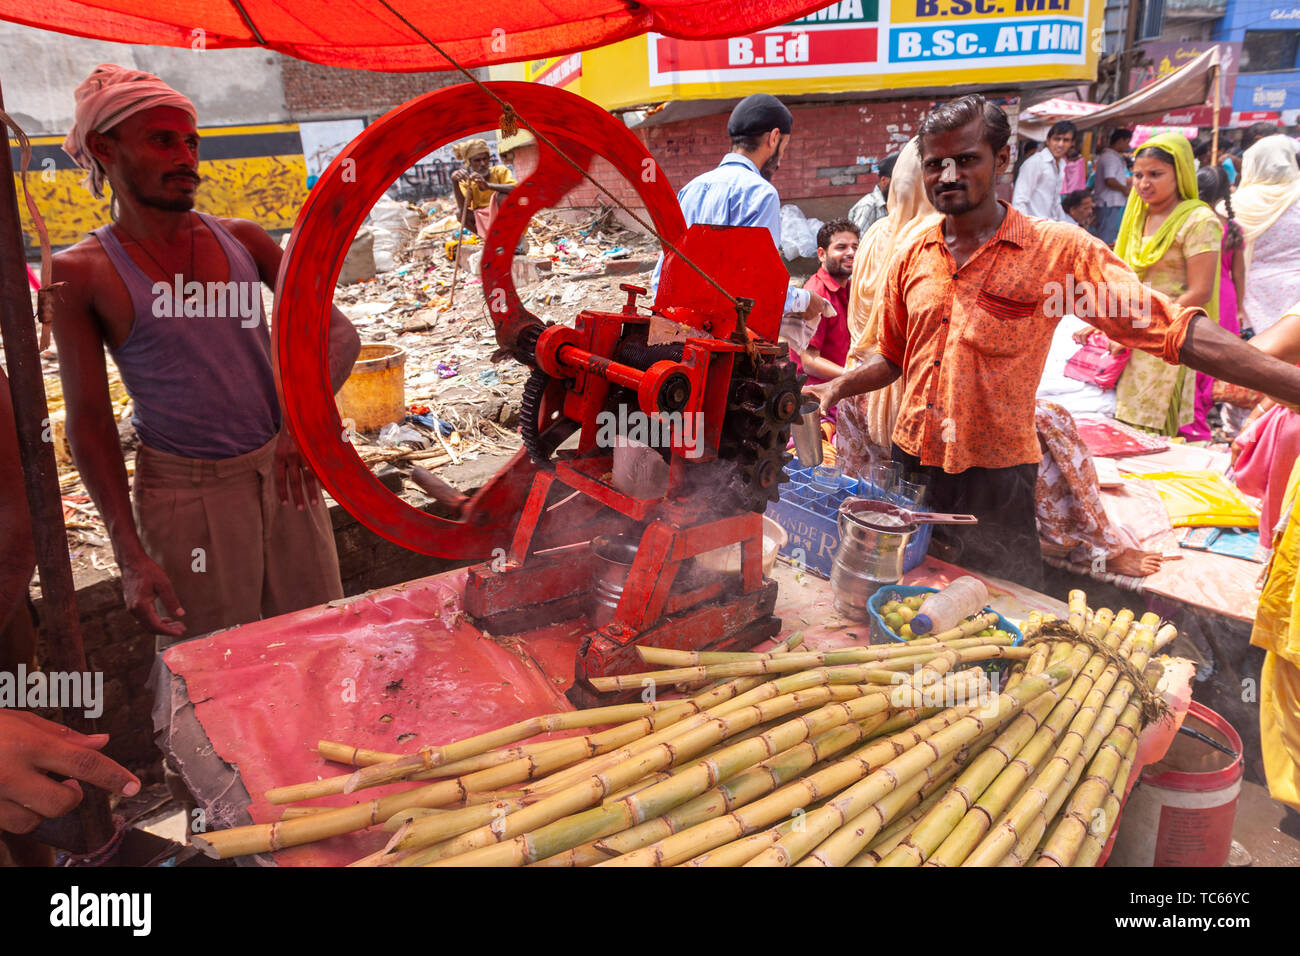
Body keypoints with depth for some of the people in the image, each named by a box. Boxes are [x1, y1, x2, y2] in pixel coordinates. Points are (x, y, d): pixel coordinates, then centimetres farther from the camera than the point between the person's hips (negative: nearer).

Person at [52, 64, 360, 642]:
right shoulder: (82, 273, -5)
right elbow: (89, 421, -3)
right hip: (187, 494, -3)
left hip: (283, 474, 3)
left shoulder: (242, 240, 4)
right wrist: (129, 554, -9)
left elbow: (340, 332, 4)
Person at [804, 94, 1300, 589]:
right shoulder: (912, 259, 6)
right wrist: (836, 388, 4)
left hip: (995, 480, -4)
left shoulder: (1059, 249, -7)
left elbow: (1173, 329, -14)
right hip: (913, 465, 4)